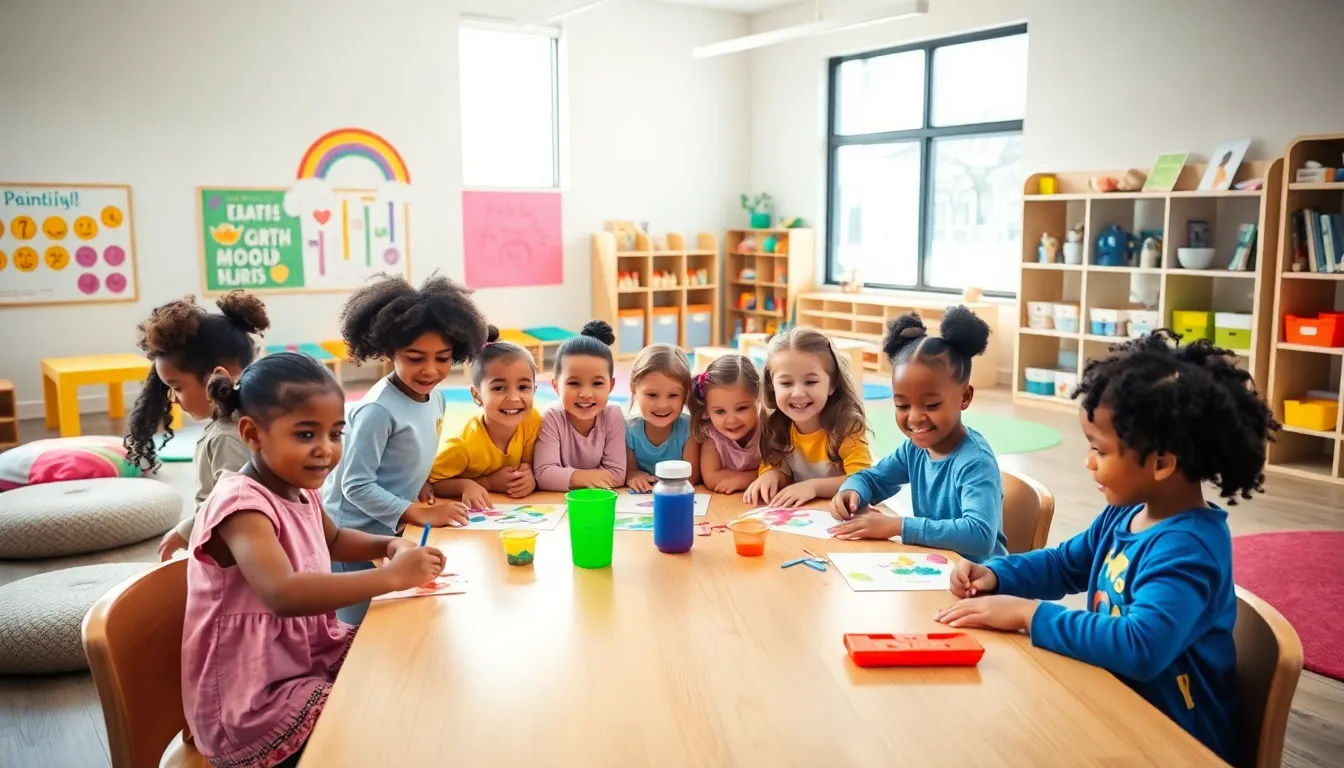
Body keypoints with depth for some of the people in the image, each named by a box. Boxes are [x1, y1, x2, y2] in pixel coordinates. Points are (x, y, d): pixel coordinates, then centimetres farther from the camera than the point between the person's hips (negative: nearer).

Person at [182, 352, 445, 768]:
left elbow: (333, 541, 25)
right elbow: (283, 594, -41)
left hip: (308, 654, 9)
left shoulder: (299, 489, 3)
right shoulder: (241, 504, -24)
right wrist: (391, 577, -39)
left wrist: (388, 545, 4)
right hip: (250, 699, -9)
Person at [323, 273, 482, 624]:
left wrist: (418, 485, -4)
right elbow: (356, 486, -23)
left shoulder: (434, 399, 0)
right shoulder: (378, 411, -25)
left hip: (389, 533, 8)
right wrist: (421, 514, -24)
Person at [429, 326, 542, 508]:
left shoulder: (533, 421, -16)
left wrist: (530, 477, -22)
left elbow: (530, 464, 0)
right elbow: (429, 484, -17)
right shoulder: (464, 444, -27)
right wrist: (477, 484, -28)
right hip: (468, 512, -3)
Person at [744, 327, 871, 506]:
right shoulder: (776, 425, -5)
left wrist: (813, 486, -29)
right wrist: (771, 475, -18)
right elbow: (774, 465, 3)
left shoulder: (846, 425, -17)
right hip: (796, 513, 4)